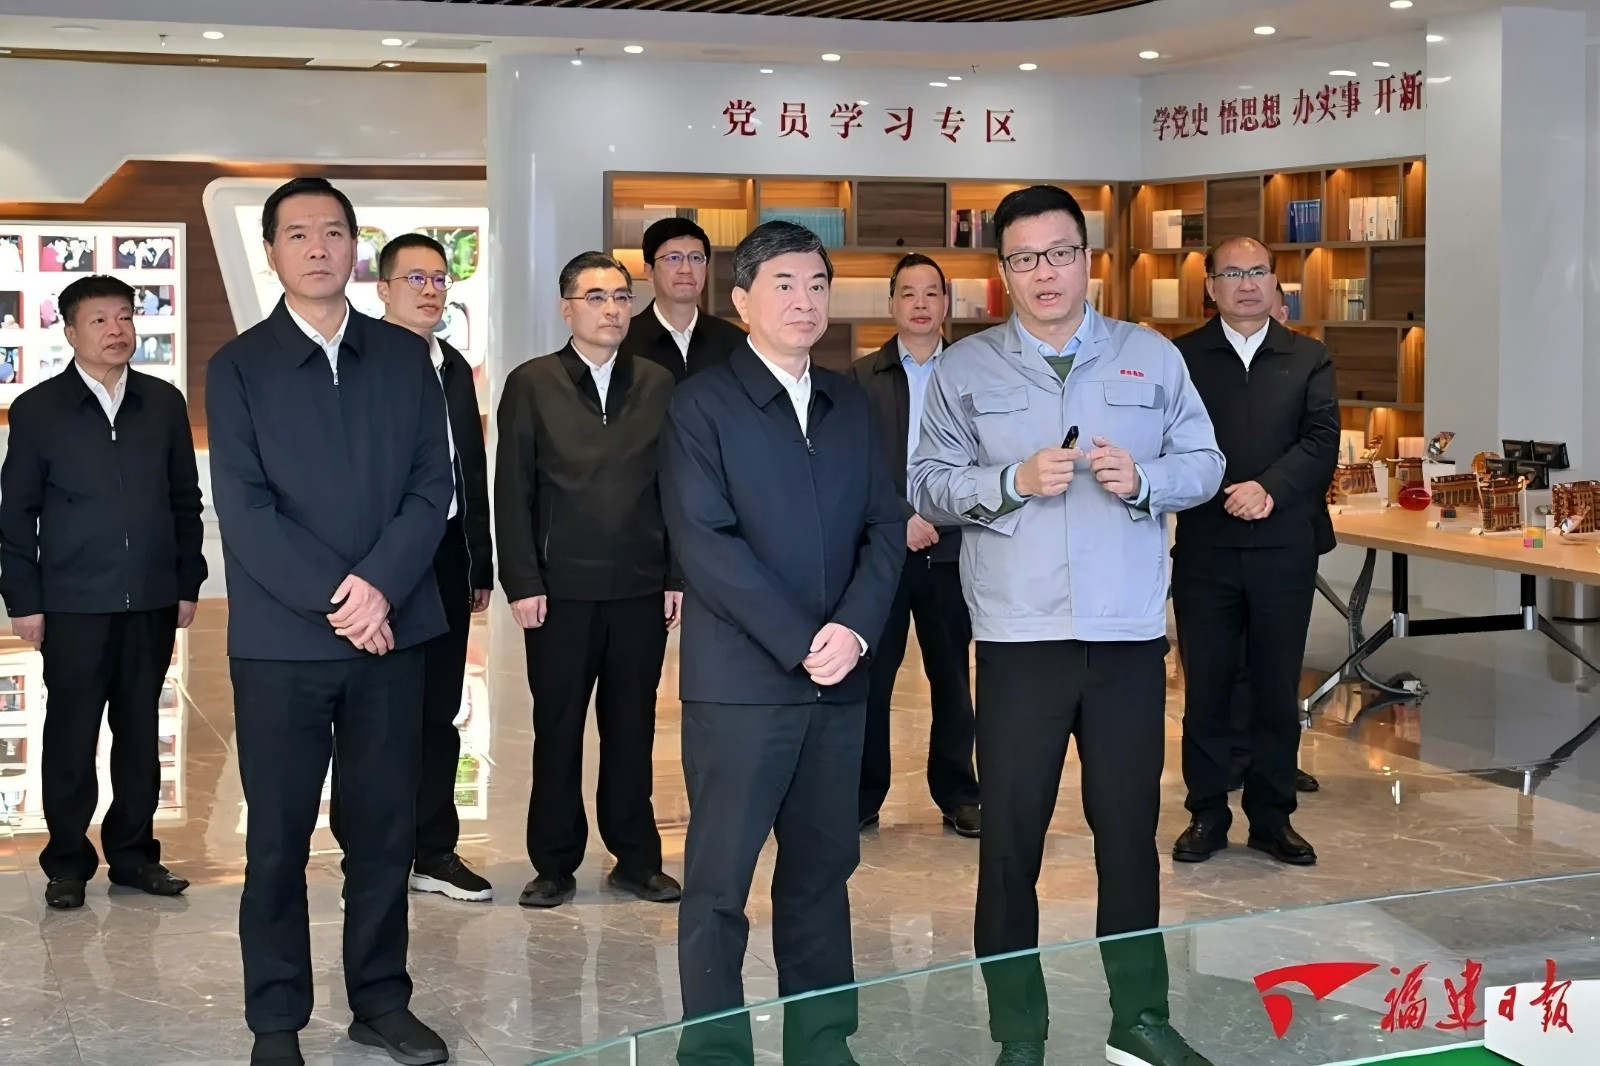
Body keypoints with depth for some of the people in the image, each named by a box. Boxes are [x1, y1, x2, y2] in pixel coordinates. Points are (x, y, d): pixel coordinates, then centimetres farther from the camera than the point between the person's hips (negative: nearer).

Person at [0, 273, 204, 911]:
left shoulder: (164, 404, 6)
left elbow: (185, 500, 10)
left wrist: (188, 583, 7)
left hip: (152, 600, 3)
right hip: (74, 603, -2)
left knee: (140, 731, 9)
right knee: (70, 737, 4)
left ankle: (133, 853, 20)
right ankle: (68, 863, 14)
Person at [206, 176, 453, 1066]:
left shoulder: (407, 356, 8)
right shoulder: (238, 367, 1)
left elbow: (433, 485, 2)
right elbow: (245, 509, -7)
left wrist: (380, 586, -12)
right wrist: (334, 598, -15)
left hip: (393, 629, 2)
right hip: (282, 639, -2)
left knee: (387, 825, 8)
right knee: (279, 837, 5)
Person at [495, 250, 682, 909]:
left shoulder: (657, 385, 9)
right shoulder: (532, 385, 2)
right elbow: (513, 492, -1)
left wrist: (678, 574, 2)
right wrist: (522, 582, -7)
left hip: (642, 587, 2)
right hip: (561, 586, -2)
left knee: (633, 725, 9)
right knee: (558, 728, 5)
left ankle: (636, 857, 19)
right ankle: (554, 864, 15)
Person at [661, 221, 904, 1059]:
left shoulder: (850, 402, 13)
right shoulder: (702, 402, -3)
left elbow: (886, 525, 9)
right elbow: (704, 541, -12)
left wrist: (854, 628, -8)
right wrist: (799, 642, -16)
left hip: (840, 677, 5)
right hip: (739, 679, -5)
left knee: (823, 867, 12)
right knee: (719, 879, 1)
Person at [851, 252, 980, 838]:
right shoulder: (863, 376, 4)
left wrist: (939, 515, -12)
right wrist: (901, 519, -11)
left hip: (949, 548, 1)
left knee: (952, 677, 8)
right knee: (870, 677, 3)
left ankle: (957, 794, 17)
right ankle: (862, 795, 13)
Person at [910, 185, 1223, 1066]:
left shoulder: (1153, 358, 8)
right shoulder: (964, 368, 4)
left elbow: (1203, 463, 7)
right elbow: (928, 486, -1)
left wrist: (1143, 480, -12)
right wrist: (1012, 481, -16)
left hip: (1129, 634, 1)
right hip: (1019, 636, -1)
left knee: (1130, 826, 10)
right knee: (1011, 833, 4)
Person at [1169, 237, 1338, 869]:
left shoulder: (1308, 359, 9)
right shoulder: (1182, 358, 4)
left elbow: (1321, 441, -4)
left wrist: (1271, 490, -18)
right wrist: (1226, 493, -19)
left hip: (1284, 549, 1)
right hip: (1205, 548, -1)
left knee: (1278, 690, 7)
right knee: (1205, 687, 5)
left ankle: (1272, 818, 18)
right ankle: (1207, 814, 17)